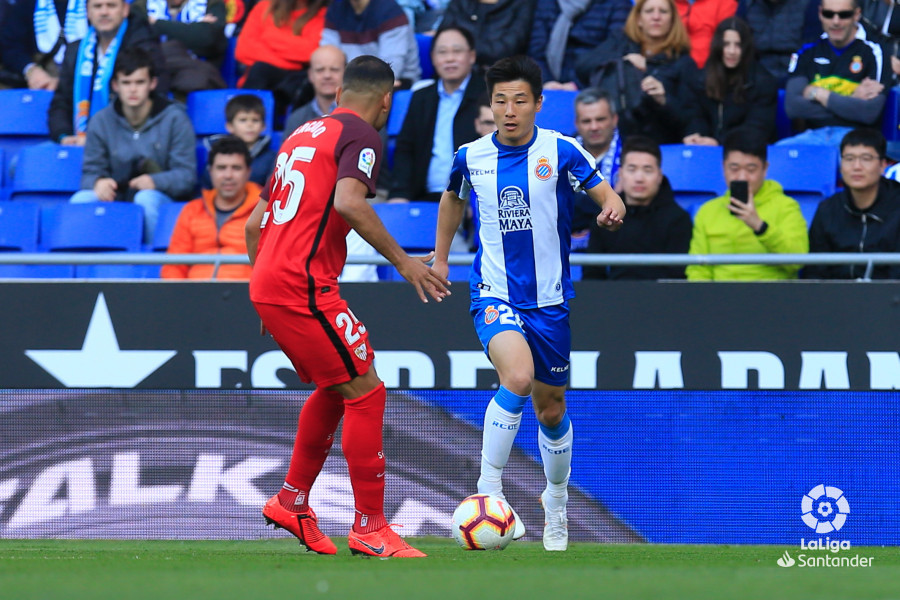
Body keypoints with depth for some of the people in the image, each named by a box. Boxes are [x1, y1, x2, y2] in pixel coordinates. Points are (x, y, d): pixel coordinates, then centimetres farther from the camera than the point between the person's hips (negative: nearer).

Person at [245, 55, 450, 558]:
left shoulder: (303, 134, 22)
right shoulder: (362, 135, -3)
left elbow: (255, 223, 25)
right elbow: (348, 202, -22)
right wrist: (402, 261, -18)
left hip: (267, 286, 9)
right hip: (305, 286, -9)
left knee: (334, 389, 23)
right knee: (366, 393, -4)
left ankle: (292, 502, 27)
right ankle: (370, 527, -5)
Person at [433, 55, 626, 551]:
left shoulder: (561, 152, -7)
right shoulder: (471, 156, -1)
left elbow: (609, 198, -5)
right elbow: (453, 199, 20)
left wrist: (612, 211, -29)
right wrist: (439, 260, 22)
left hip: (549, 299, 1)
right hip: (494, 294, -1)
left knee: (551, 410, 13)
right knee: (518, 376, -30)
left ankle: (556, 501, 39)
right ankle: (489, 489, -20)